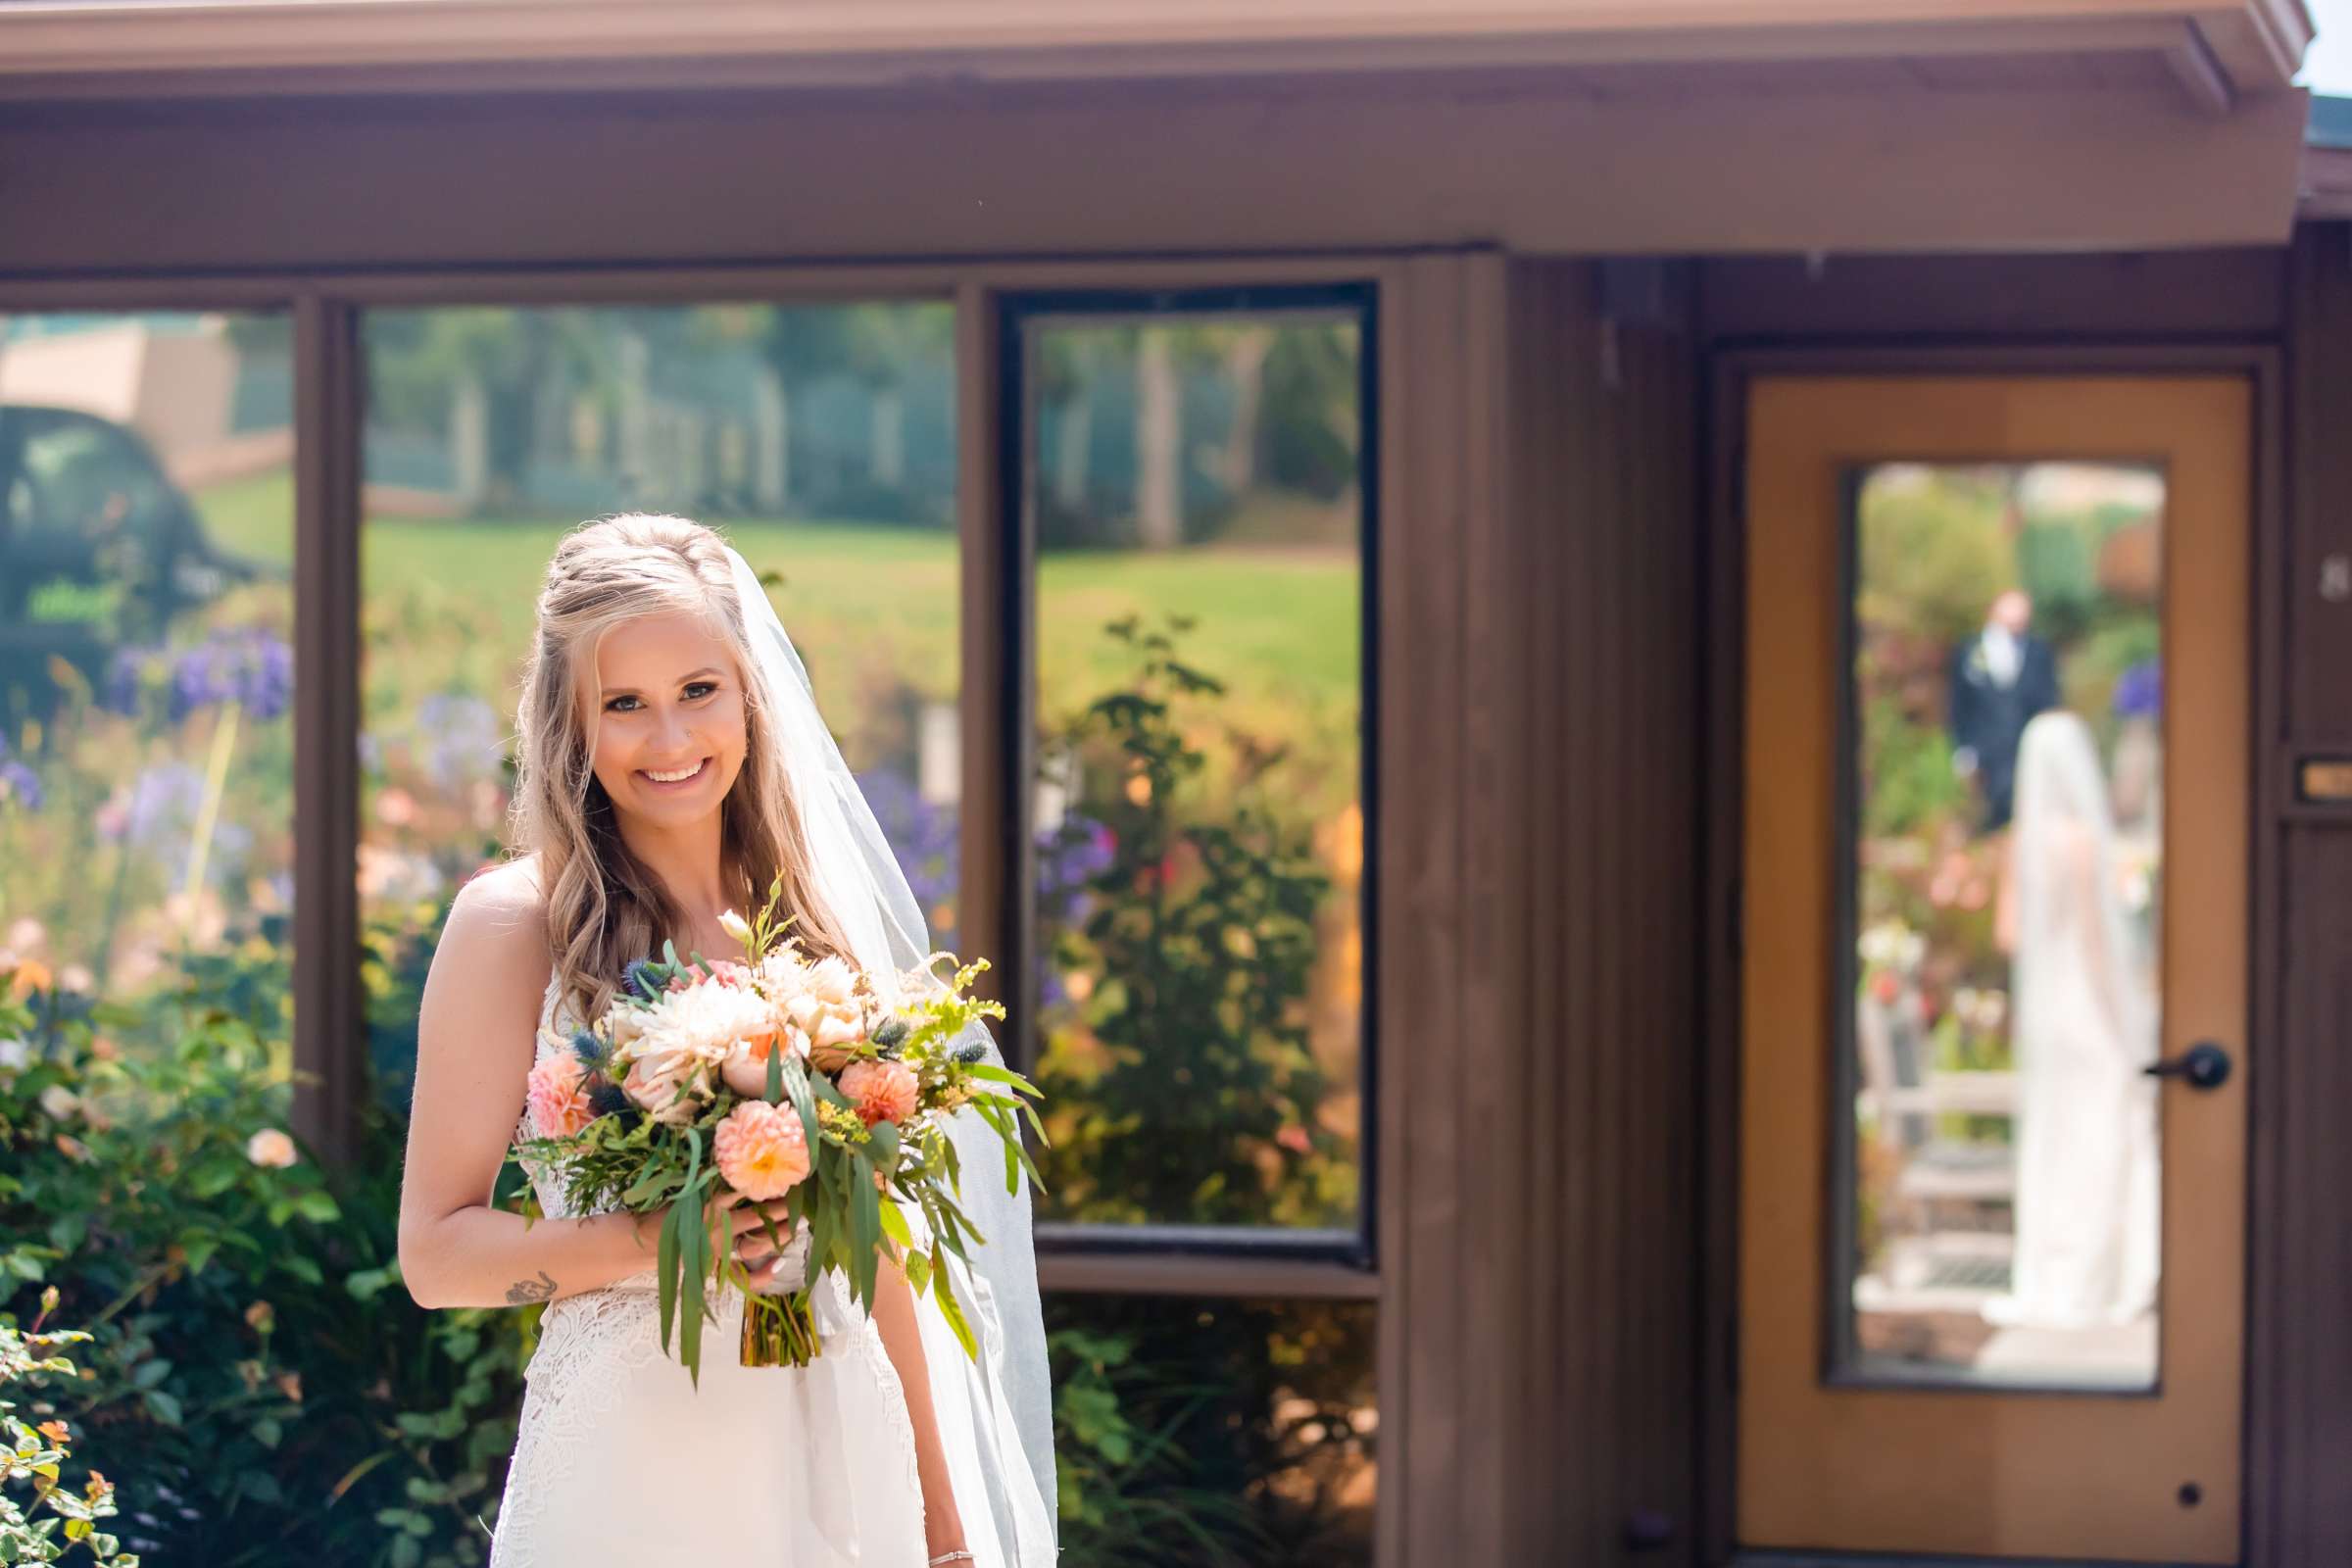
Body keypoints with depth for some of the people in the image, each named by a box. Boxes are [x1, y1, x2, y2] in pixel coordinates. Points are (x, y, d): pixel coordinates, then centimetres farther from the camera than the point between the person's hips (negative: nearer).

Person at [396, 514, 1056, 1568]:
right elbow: (436, 1253, -8)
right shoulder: (514, 923, -6)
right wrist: (658, 1237, -22)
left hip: (840, 1462, 4)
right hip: (632, 1469, -4)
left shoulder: (812, 918, 7)